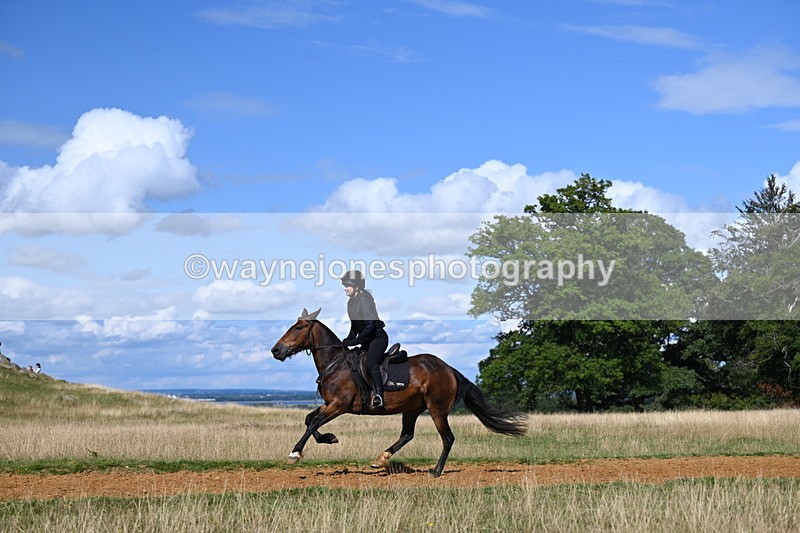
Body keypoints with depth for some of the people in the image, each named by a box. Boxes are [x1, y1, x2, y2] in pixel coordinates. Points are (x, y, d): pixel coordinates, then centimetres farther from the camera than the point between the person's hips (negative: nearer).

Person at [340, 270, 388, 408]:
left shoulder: (363, 299, -17)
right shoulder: (351, 302, 12)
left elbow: (370, 325, -24)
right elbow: (355, 326, 21)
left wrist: (354, 341, -20)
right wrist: (348, 340, 7)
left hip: (378, 337, -11)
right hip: (368, 340, 11)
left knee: (371, 363, -29)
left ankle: (379, 396, -42)